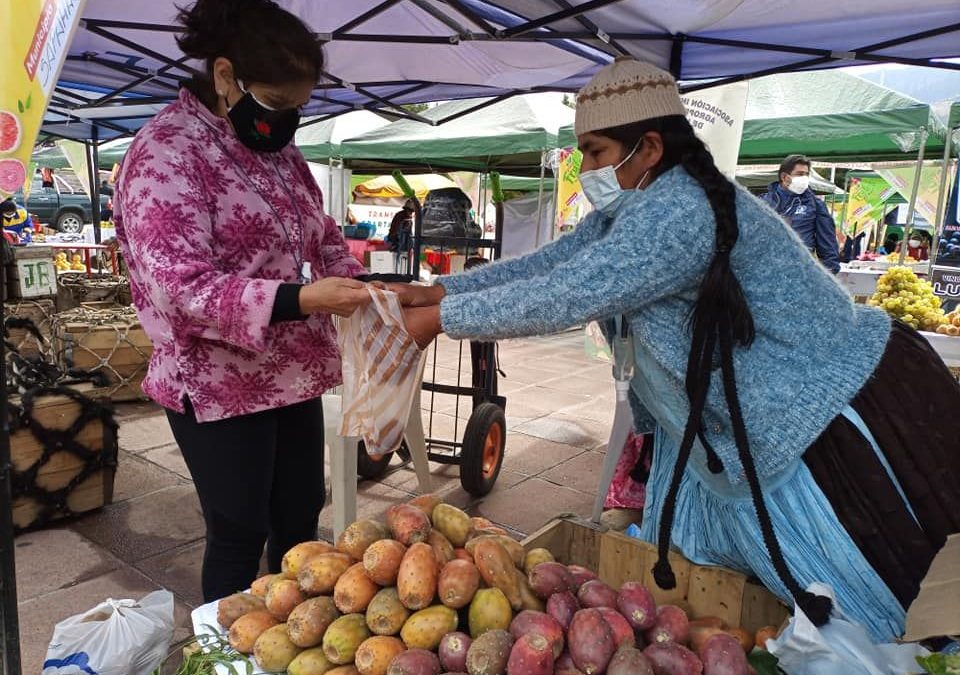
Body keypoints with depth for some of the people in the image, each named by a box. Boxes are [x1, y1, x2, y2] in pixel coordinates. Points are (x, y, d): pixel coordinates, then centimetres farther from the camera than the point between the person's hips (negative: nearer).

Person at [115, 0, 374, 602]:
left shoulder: (278, 148, 10)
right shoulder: (167, 152, -14)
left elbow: (323, 236, 18)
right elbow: (179, 283, -23)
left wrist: (358, 289, -1)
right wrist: (299, 299, -34)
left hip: (293, 373, 7)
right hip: (218, 386, -7)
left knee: (301, 518, 17)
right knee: (239, 535, 6)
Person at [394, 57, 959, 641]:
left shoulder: (680, 211, -30)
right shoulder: (628, 211, 2)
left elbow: (566, 297, -34)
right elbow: (545, 264, 2)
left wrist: (443, 319, -23)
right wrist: (440, 290, -5)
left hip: (828, 423, -10)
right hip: (735, 425, 10)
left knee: (834, 616, 7)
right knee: (677, 563, 20)